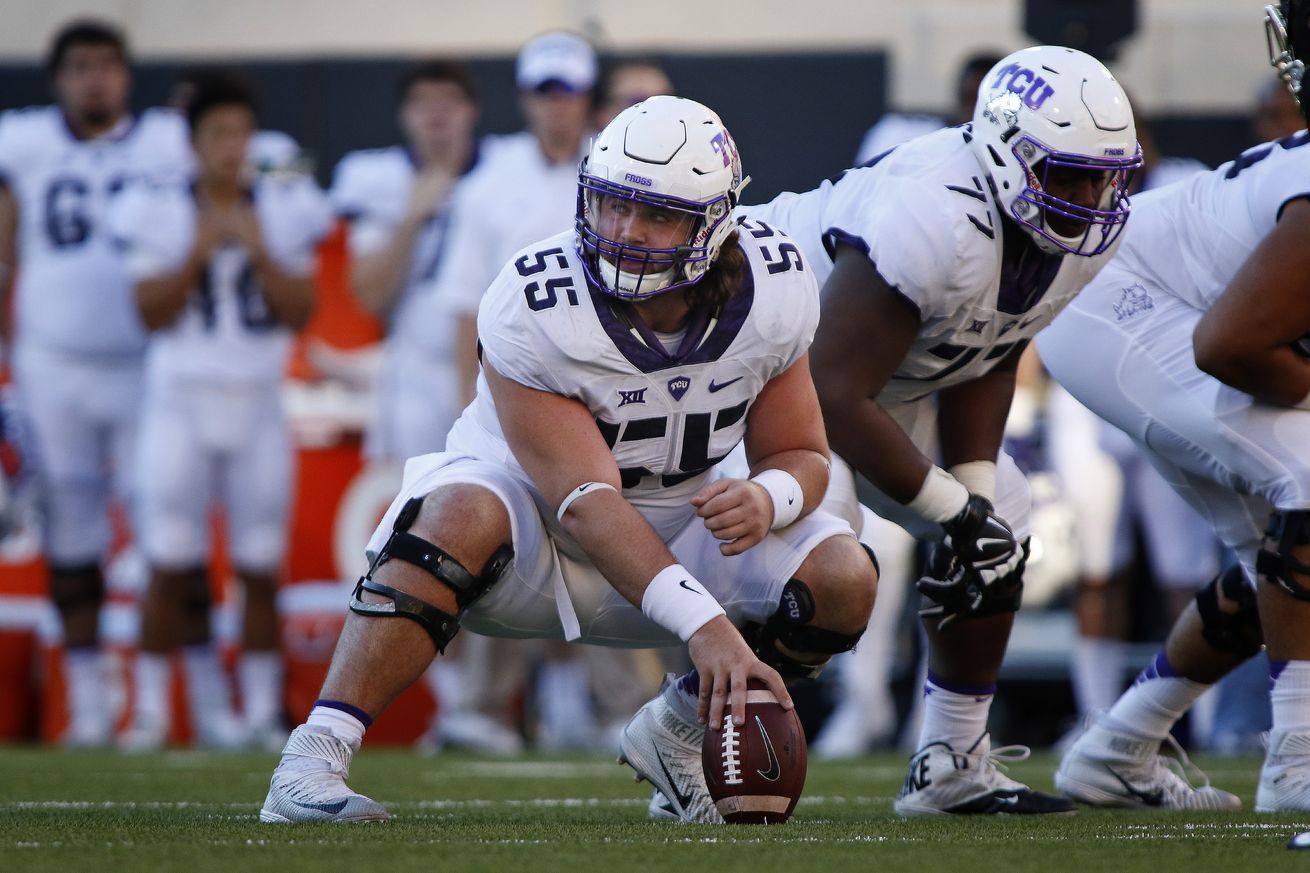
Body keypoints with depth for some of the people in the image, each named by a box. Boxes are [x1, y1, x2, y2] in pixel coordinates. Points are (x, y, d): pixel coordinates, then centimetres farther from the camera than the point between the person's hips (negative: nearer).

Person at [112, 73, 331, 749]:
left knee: (261, 568, 2)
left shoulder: (286, 211, 3)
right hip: (180, 401, -2)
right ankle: (150, 709, 3)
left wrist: (260, 253, -13)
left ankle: (262, 709, 10)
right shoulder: (158, 211, -1)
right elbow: (153, 314, -5)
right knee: (171, 567, -5)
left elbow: (300, 314, 0)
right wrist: (198, 252, -15)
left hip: (257, 406, 2)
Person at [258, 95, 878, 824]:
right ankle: (312, 764, -40)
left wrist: (767, 499, -28)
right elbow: (586, 504, -33)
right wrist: (707, 625, -44)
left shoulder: (772, 295, -14)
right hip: (535, 518, -4)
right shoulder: (534, 310, -28)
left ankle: (680, 731, 6)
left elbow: (802, 456, -1)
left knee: (842, 579, -18)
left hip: (677, 526, 4)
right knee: (462, 517, -39)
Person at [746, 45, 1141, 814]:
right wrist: (954, 510, -27)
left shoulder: (1085, 233, -13)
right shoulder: (933, 224, -40)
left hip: (893, 375, 9)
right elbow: (835, 393, -35)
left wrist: (975, 488, -11)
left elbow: (985, 362, 0)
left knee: (999, 527, 7)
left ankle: (954, 765, 16)